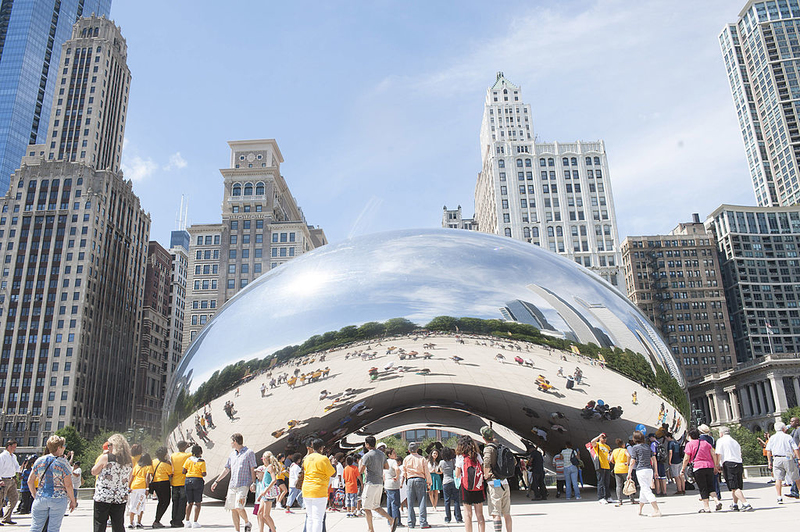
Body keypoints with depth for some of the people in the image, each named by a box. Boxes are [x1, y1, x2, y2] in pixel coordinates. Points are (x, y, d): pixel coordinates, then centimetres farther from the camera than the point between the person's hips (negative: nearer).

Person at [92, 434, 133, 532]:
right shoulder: (129, 461, 4)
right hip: (121, 498, 4)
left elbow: (94, 472, 3)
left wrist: (103, 455, 6)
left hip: (103, 498, -4)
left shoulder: (106, 458, -10)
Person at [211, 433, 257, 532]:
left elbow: (252, 470, -2)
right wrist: (216, 481, 21)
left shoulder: (249, 453, -2)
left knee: (239, 507, -17)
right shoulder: (232, 454, 16)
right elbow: (226, 469, 23)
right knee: (232, 508, 3)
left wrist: (253, 483, -11)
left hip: (243, 484, -6)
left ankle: (247, 523, 8)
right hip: (232, 485, 6)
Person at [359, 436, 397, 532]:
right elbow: (387, 467, 19)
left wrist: (361, 463, 6)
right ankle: (391, 519, -2)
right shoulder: (382, 454, 10)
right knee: (375, 506, 15)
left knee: (367, 508, 5)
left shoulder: (367, 456, -13)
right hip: (380, 483, 7)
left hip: (371, 483, -7)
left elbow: (360, 471, -14)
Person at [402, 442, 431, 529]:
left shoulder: (406, 459, 5)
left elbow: (404, 471, 10)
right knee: (422, 502, 0)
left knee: (410, 503, 6)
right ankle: (423, 523, -3)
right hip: (420, 480, -1)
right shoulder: (422, 459, 0)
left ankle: (411, 523, 8)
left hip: (410, 480, 2)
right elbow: (426, 472, 2)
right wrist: (428, 482, 10)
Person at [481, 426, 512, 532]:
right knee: (506, 513, 14)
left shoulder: (489, 448, -11)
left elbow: (487, 464, -28)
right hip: (505, 482, 7)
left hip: (494, 484, -7)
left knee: (496, 514, -5)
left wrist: (486, 475, -12)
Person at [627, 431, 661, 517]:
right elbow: (653, 459, 13)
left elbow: (632, 462, -7)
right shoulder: (647, 446, 12)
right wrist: (655, 471, 20)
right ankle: (640, 510, 24)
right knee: (643, 490, 16)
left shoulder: (635, 448, -6)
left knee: (647, 491, -6)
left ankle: (657, 510, -15)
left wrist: (629, 473, -1)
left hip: (641, 470, -7)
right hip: (650, 470, 7)